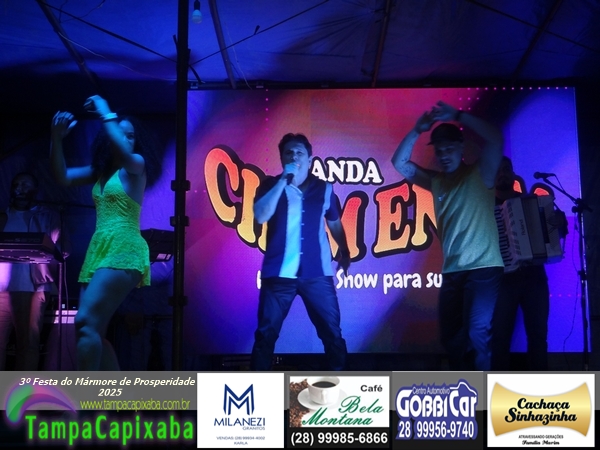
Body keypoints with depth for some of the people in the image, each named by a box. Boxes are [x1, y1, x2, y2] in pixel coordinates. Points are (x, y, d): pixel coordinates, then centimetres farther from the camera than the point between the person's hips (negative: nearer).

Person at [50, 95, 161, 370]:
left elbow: (126, 154, -22)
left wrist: (106, 115, -13)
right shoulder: (100, 172, 19)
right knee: (93, 330, 6)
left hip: (123, 252, -8)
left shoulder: (136, 166, 0)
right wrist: (57, 137, -1)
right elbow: (62, 177, 12)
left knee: (86, 322, -21)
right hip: (98, 252, 8)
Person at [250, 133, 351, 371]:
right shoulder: (270, 185, 3)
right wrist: (283, 182, -16)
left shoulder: (324, 188, 7)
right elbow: (261, 216, -15)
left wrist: (344, 250, 15)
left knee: (332, 331, 5)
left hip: (317, 273, 1)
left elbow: (334, 222, 21)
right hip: (279, 273, -1)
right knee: (266, 333, 5)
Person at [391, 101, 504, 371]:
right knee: (450, 335, 9)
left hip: (483, 267, -6)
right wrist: (417, 131, 2)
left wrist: (456, 116, -12)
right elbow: (400, 162, 15)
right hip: (451, 271, 6)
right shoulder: (436, 181, 14)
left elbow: (495, 139, -13)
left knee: (476, 333, -17)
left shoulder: (480, 174, 1)